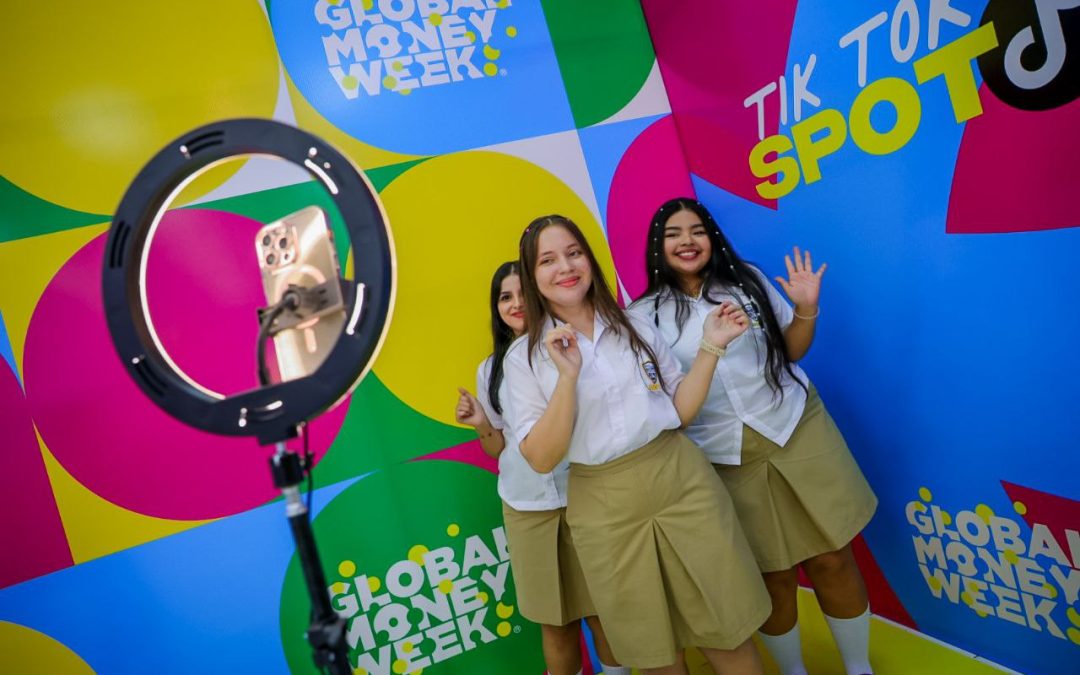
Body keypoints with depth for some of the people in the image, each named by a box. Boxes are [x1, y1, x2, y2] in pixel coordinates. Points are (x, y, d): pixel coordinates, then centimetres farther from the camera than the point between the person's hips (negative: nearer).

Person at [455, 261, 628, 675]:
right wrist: (481, 425, -8)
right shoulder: (491, 369, 6)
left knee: (602, 610, 9)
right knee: (554, 619, 15)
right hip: (526, 506, 3)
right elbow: (497, 447, 11)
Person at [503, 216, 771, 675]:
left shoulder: (635, 327, 5)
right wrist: (568, 376, -20)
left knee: (726, 633, 10)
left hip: (683, 483, 2)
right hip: (607, 510, -1)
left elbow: (681, 411, 5)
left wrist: (710, 346, -6)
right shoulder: (524, 357, -3)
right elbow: (541, 459, -10)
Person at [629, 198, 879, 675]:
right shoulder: (644, 316, -2)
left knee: (832, 560, 7)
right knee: (773, 577, 8)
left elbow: (792, 350, 9)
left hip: (797, 432, 2)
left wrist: (806, 310, -6)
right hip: (727, 459, -1)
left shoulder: (747, 280, 4)